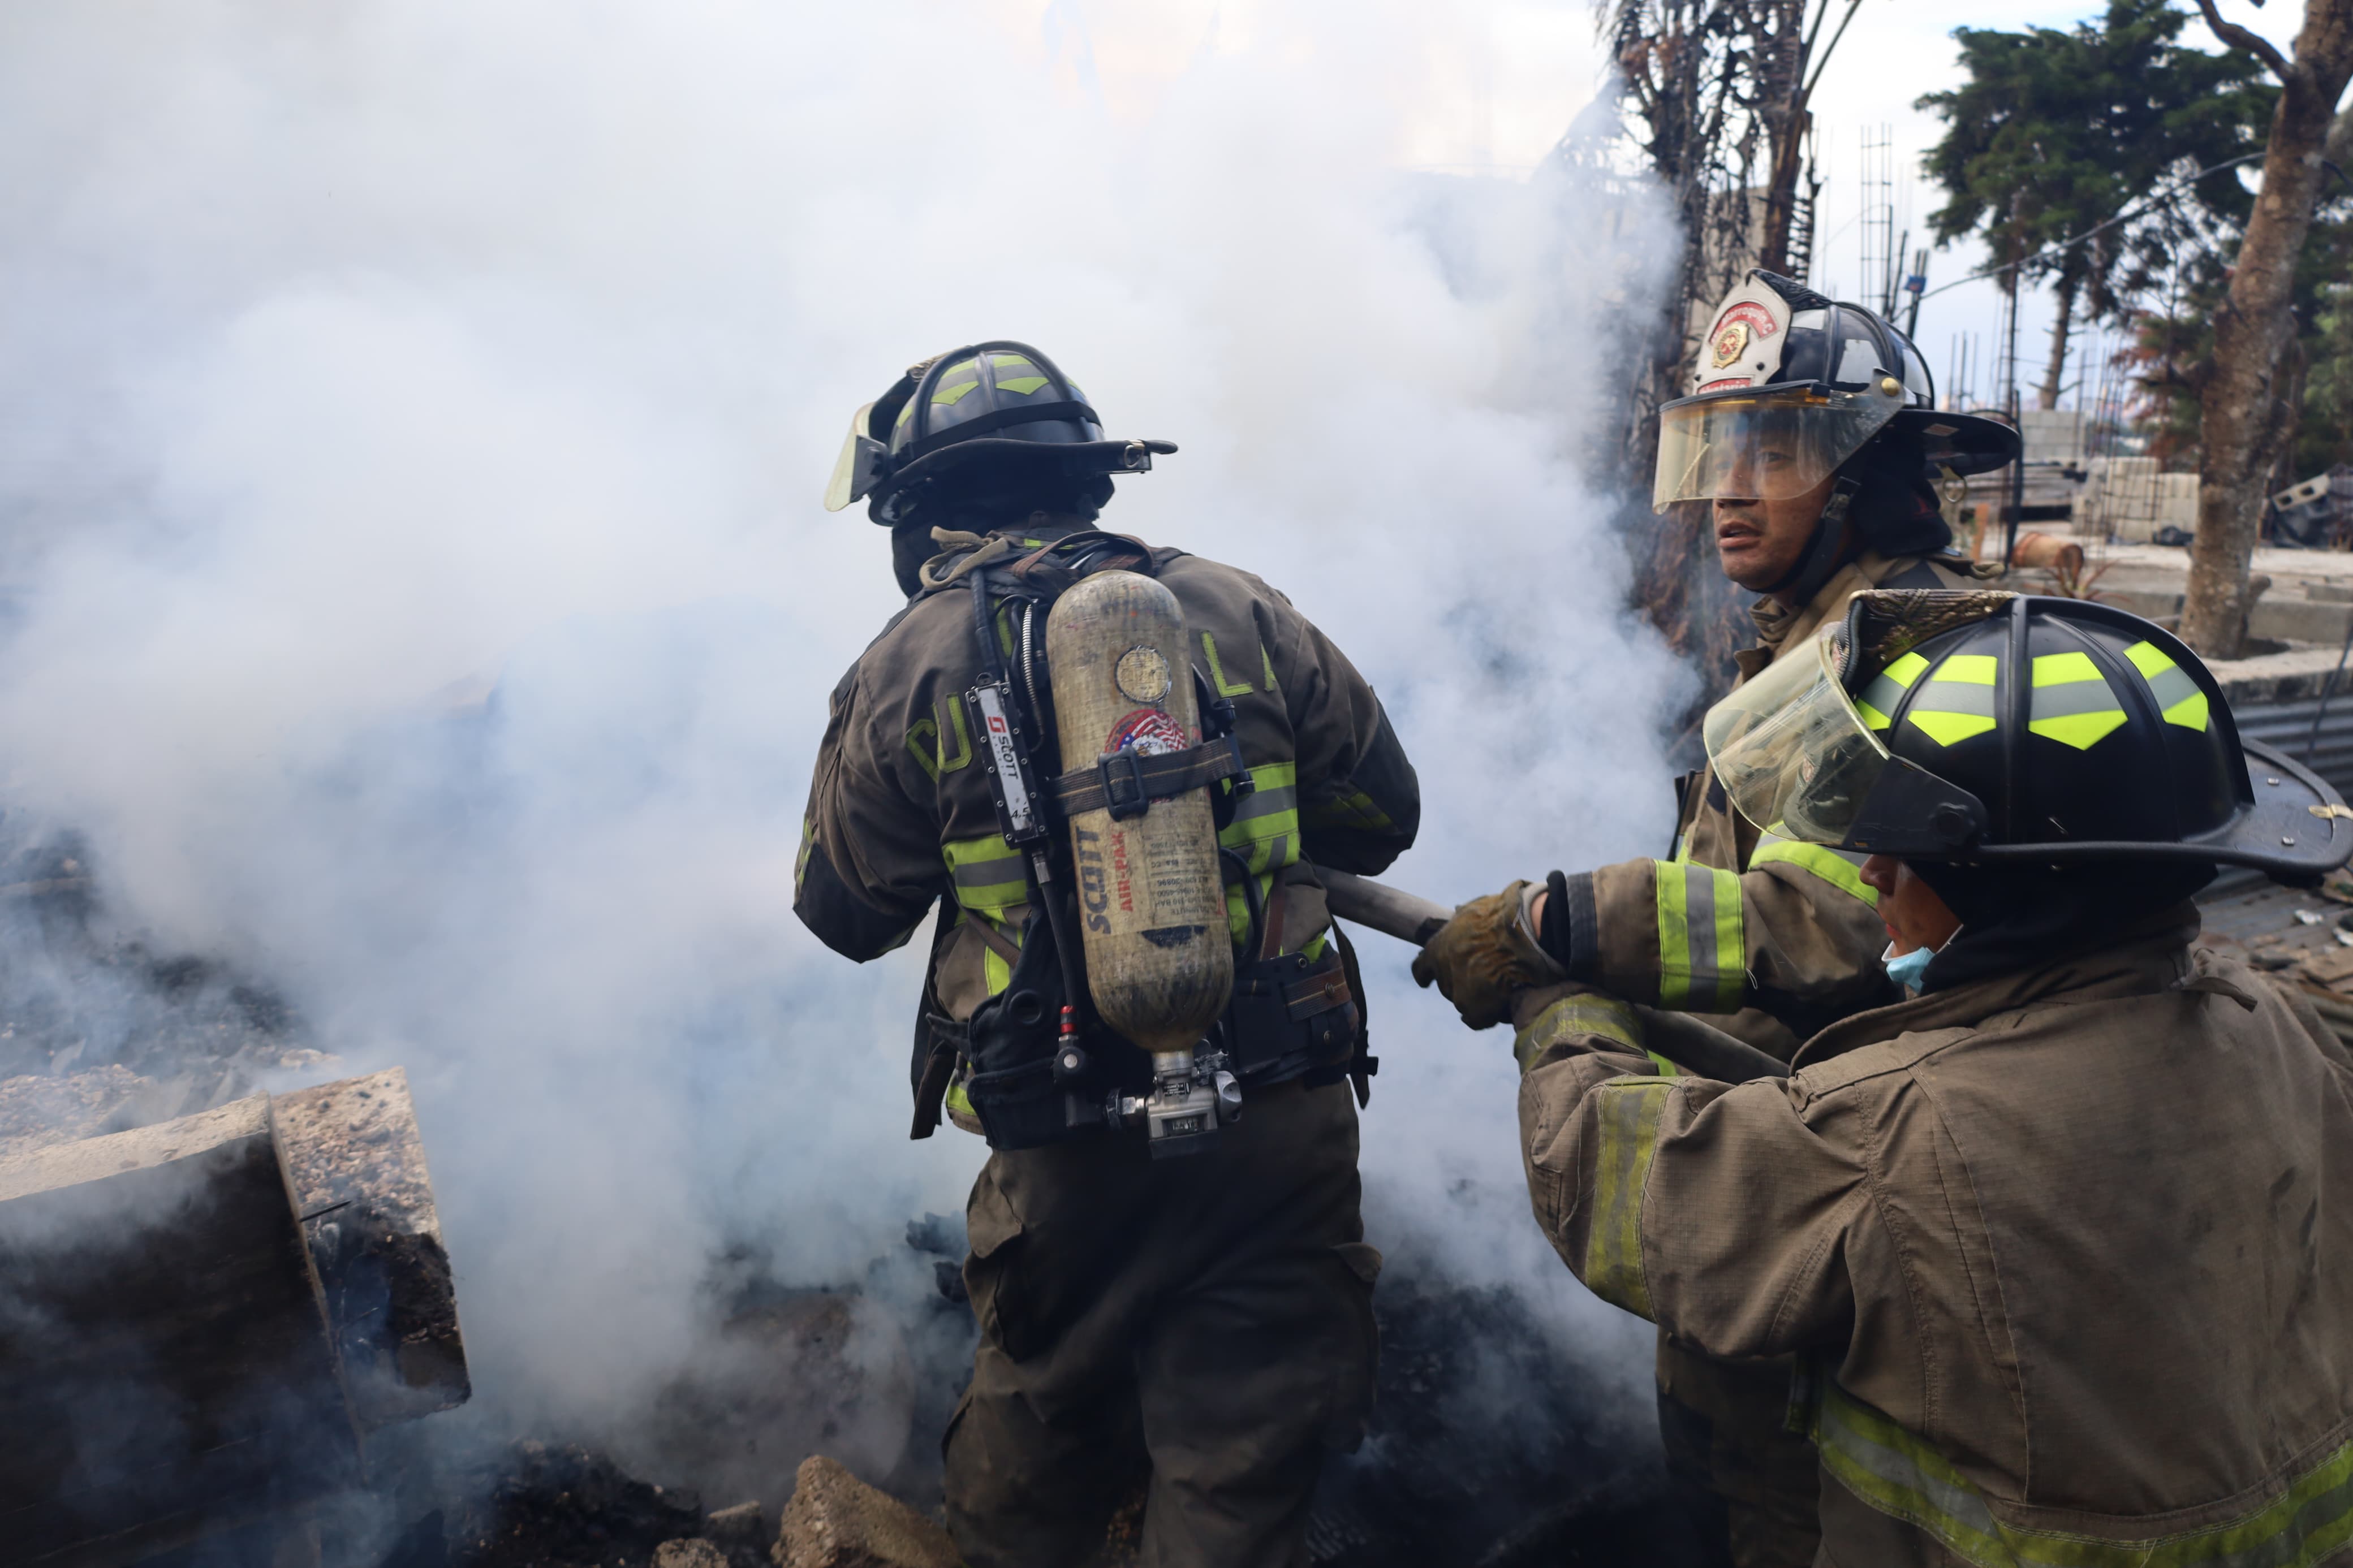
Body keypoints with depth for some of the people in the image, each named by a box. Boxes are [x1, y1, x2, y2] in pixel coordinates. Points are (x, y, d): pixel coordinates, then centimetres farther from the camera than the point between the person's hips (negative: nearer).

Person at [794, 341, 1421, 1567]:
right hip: (1284, 1126, 1)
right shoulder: (1235, 606, 3)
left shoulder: (913, 663, -3)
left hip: (1075, 1154, 0)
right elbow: (1380, 814, 9)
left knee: (1040, 1414, 26)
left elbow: (846, 912, 6)